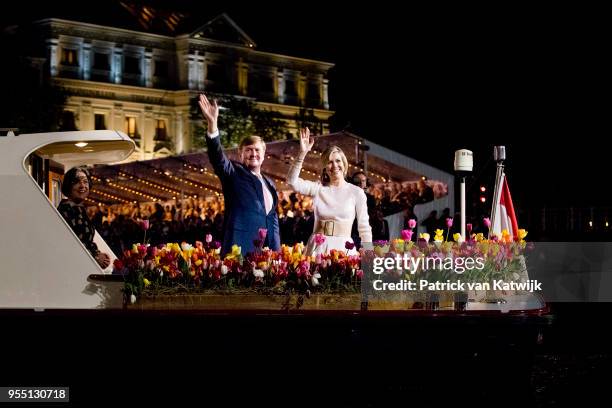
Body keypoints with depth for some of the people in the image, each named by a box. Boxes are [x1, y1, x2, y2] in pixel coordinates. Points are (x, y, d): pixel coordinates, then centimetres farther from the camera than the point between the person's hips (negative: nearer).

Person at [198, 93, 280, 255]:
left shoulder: (269, 184, 23)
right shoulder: (234, 173, 5)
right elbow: (217, 157, -13)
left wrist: (276, 252, 14)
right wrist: (212, 123, -27)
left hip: (266, 251, 6)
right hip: (240, 249, -6)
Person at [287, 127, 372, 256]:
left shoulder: (356, 192, 4)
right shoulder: (318, 189, 8)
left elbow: (364, 229, 5)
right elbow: (292, 181, -7)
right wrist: (302, 153, -14)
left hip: (343, 248, -1)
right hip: (317, 249, 1)